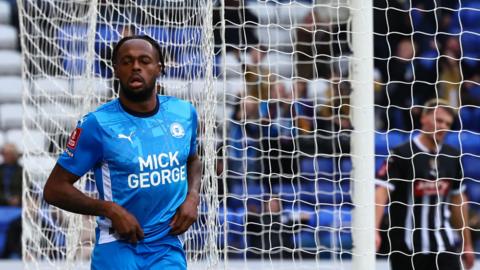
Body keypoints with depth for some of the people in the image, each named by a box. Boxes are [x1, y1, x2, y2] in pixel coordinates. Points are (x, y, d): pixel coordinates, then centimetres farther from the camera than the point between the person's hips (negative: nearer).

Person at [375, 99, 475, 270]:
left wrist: (466, 243, 18)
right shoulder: (401, 154, -10)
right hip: (406, 246, -4)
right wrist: (374, 231, -35)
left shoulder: (452, 157, 7)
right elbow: (382, 191, -20)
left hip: (443, 243, 4)